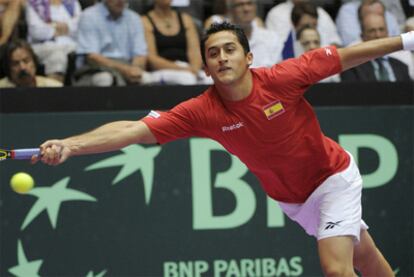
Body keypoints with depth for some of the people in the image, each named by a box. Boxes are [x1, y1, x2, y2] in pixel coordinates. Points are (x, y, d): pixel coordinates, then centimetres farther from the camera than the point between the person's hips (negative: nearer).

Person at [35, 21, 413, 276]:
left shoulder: (282, 79, -27)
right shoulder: (202, 112, -22)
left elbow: (344, 57, -13)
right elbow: (134, 130, -30)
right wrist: (68, 145, -43)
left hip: (333, 176, -3)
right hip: (292, 200, 3)